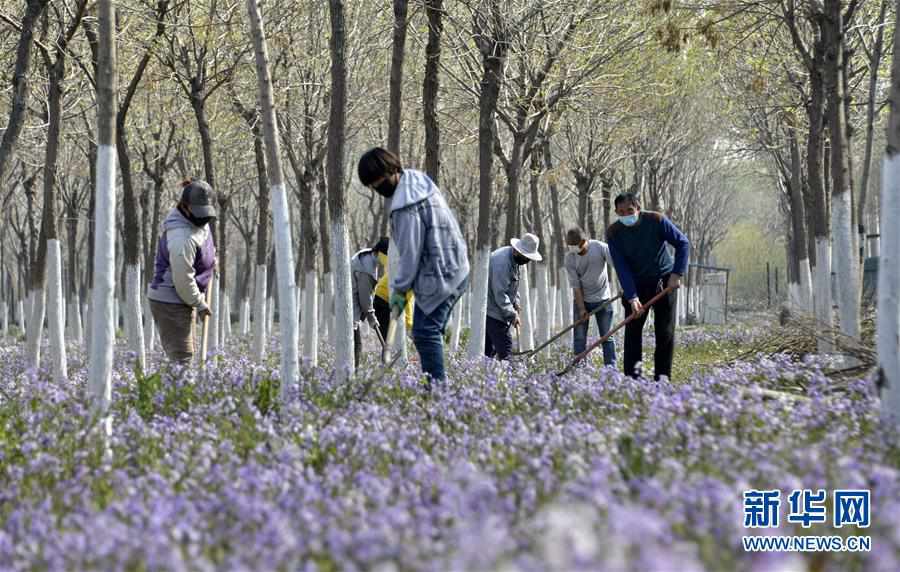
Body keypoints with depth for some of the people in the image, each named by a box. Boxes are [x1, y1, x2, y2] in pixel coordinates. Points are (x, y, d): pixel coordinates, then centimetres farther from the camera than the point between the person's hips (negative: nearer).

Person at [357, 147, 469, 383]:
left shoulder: (407, 205, -22)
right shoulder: (417, 178, 9)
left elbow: (409, 252, -19)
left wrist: (399, 289, -8)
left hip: (438, 275, -10)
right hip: (453, 268, 10)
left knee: (426, 334, -12)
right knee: (431, 332, 13)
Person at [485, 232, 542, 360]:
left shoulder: (514, 259, 8)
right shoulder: (502, 263, -25)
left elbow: (512, 285, 21)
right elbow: (500, 294, -26)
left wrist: (515, 303, 8)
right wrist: (512, 315, -23)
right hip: (492, 308, -10)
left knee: (489, 348, 11)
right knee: (505, 345, -14)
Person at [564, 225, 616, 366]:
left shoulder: (601, 248, -17)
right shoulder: (569, 259, -13)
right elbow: (576, 285, -12)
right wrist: (581, 309, -15)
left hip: (602, 298, -1)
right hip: (582, 300, 1)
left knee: (607, 337, 1)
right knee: (579, 338, -1)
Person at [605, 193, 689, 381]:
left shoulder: (656, 221, -17)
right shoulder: (613, 233, -13)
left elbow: (683, 243, -9)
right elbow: (621, 267, -17)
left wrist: (677, 273, -17)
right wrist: (632, 297, -26)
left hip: (665, 281, -1)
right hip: (636, 284, 1)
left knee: (665, 331, -2)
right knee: (633, 330, -3)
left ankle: (662, 375, 3)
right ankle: (631, 377, 0)